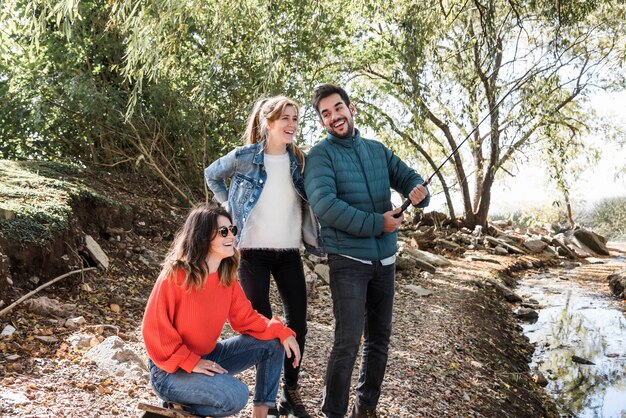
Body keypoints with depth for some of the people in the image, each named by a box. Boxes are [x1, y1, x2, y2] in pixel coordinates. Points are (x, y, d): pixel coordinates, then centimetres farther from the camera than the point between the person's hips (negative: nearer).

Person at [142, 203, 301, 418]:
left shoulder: (227, 277, -1)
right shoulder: (175, 276, -23)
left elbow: (245, 317, 2)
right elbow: (154, 329, -20)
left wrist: (282, 332, -12)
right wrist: (191, 362, -24)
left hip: (207, 357, 7)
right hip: (171, 369, -7)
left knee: (273, 342, -3)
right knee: (235, 395, -30)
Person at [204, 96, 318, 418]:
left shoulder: (300, 160, 2)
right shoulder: (244, 157, -6)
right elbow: (212, 175, 12)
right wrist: (230, 206, 4)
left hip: (289, 253, 3)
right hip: (253, 253, -3)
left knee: (298, 322, 5)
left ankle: (291, 389, 23)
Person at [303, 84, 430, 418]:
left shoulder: (377, 150, 10)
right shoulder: (320, 155, -8)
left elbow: (408, 176, 9)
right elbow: (324, 205, -21)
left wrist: (418, 190, -16)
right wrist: (376, 224, -21)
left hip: (385, 258, 6)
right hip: (348, 260, -6)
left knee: (379, 338, 15)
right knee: (348, 343, -9)